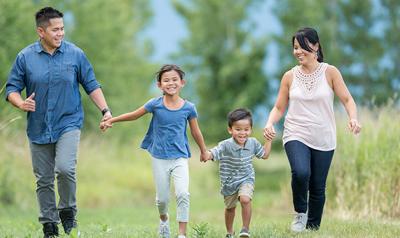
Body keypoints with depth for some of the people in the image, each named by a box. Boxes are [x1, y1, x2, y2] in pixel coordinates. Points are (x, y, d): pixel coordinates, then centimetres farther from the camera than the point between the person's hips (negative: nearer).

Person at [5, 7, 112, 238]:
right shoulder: (25, 57, -1)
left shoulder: (75, 54, 0)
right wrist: (21, 103, -18)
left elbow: (91, 85, 7)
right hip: (39, 129, 2)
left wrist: (105, 110, -2)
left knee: (65, 168, -22)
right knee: (44, 179, 6)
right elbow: (12, 88, 3)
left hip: (68, 123, -2)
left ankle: (67, 210, 2)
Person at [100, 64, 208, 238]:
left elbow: (196, 132, 9)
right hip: (160, 158, 1)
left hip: (180, 157, -1)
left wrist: (203, 151, 21)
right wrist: (111, 120, 9)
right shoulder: (155, 104, -5)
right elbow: (134, 115, 8)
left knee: (183, 194, -18)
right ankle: (163, 219, 41)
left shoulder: (188, 108, -4)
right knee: (162, 198, 8)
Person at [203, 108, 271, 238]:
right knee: (230, 208, 19)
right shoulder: (225, 146, -24)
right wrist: (206, 155, -60)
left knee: (245, 199, -28)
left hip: (246, 179, 1)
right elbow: (212, 154, -38)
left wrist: (269, 140, 2)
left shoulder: (253, 143, -9)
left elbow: (264, 155, 9)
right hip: (229, 182, -1)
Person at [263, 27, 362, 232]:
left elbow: (347, 99, -1)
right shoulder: (290, 76, 4)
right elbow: (279, 108, 8)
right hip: (296, 136, 0)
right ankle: (300, 212, -2)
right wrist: (270, 123, -12)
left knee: (318, 187, 4)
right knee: (301, 173, -27)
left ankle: (313, 227, 23)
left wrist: (353, 118, -22)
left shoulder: (330, 72, 0)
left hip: (323, 139, 0)